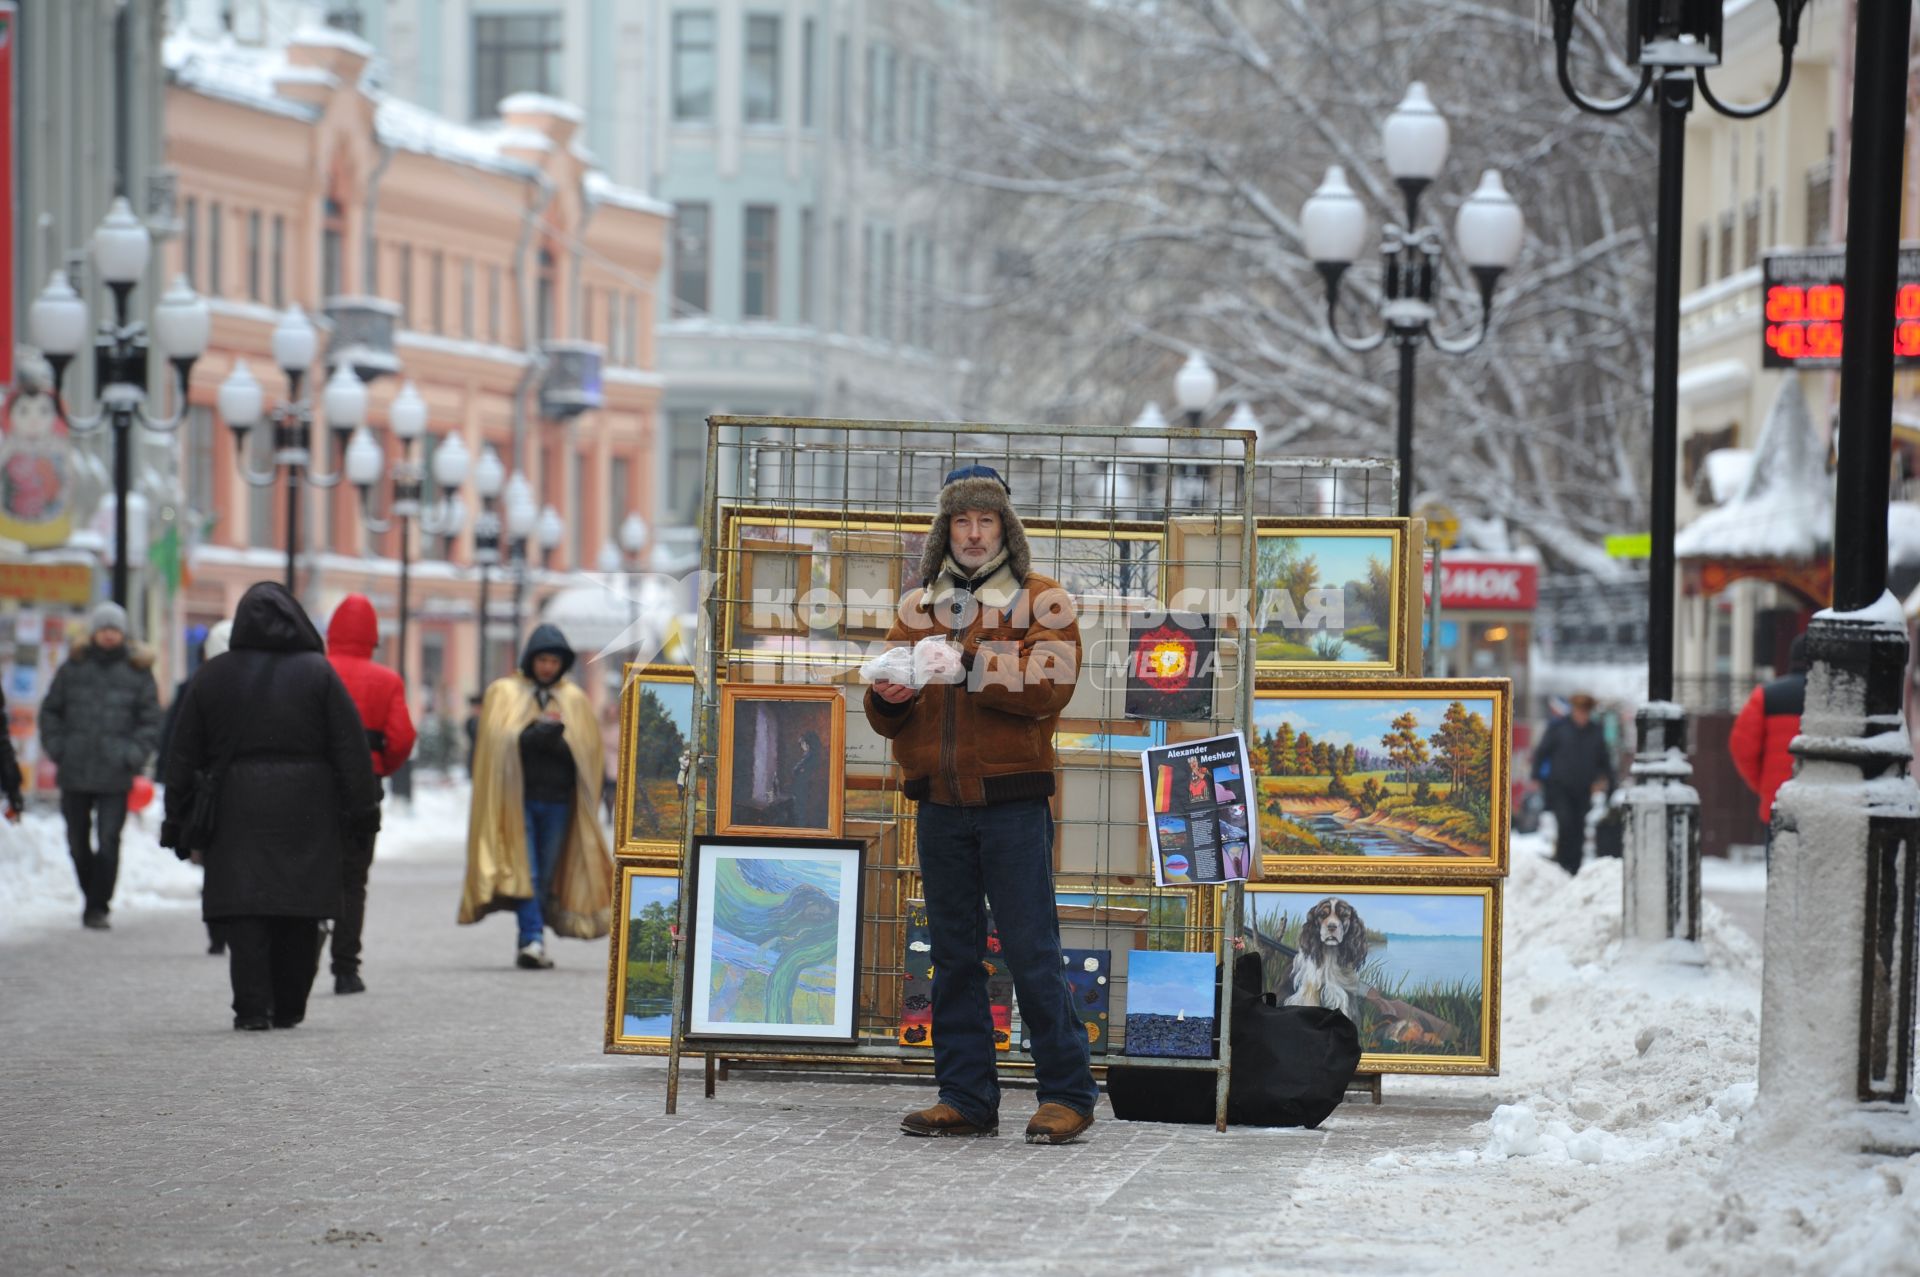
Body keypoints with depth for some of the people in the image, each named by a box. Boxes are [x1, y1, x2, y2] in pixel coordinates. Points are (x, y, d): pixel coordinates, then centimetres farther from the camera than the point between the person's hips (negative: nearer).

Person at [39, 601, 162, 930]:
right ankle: (93, 898, 27)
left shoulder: (137, 671, 4)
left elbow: (151, 718, 5)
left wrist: (135, 754, -7)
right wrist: (56, 746, 1)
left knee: (109, 843, -10)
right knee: (77, 843, 10)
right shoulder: (74, 667, 7)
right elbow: (50, 710, 14)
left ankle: (98, 906, -3)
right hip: (74, 772, 3)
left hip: (115, 776, -3)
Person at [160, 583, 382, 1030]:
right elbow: (351, 751, -2)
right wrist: (362, 814, 3)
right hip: (307, 813, 0)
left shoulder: (210, 678, 5)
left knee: (246, 914, -1)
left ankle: (253, 1006, -10)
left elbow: (183, 759, 7)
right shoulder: (318, 673, 1)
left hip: (236, 812, 0)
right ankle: (289, 1008, 12)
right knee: (299, 915, 8)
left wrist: (180, 827, 12)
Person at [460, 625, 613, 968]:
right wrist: (541, 730, -18)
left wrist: (552, 736, -9)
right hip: (517, 798, -3)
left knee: (545, 875, 4)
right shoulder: (504, 693, 7)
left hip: (558, 801, 3)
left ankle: (528, 942, 13)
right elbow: (498, 739, -6)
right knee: (524, 871, -13)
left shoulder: (574, 700, 13)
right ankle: (532, 939, -21)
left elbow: (587, 749, 7)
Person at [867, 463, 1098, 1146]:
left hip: (1012, 802, -4)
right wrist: (889, 698, -9)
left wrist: (969, 663, -22)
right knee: (954, 955, 7)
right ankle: (965, 1097, 12)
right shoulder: (919, 607, 15)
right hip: (940, 805, 4)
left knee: (1031, 953, -5)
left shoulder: (1040, 600, 3)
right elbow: (887, 722, 14)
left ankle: (1067, 1095, 2)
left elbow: (1050, 685, -13)